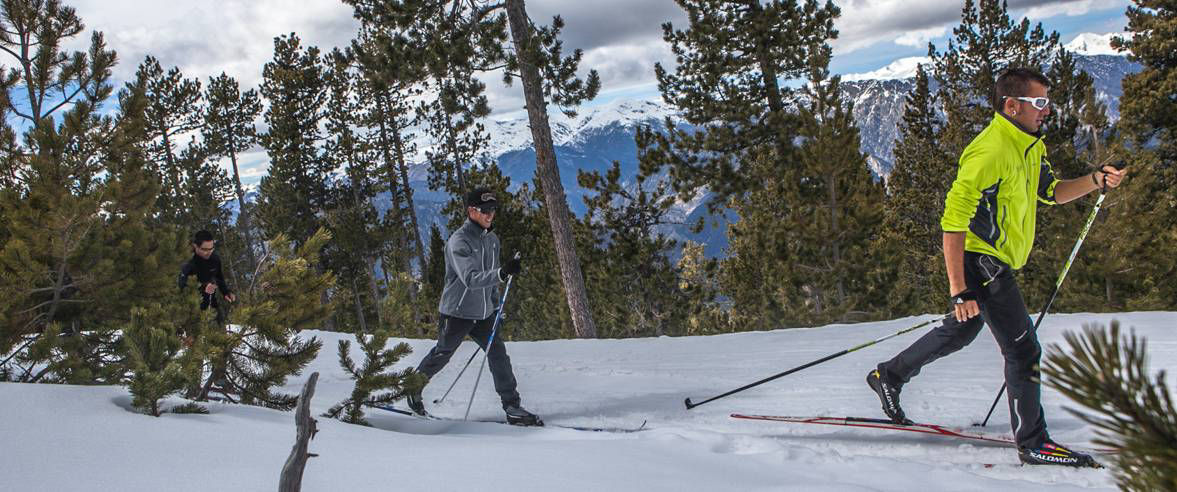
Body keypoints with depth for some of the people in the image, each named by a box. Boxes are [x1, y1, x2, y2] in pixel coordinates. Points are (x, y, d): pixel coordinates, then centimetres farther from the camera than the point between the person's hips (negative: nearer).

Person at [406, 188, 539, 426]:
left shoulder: (492, 239, 6)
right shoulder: (458, 241, -20)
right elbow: (470, 279, -32)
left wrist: (495, 304, 20)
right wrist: (502, 273, -45)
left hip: (483, 313, 6)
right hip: (457, 312, -6)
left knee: (498, 354, -4)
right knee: (441, 355, 9)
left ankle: (512, 407, -3)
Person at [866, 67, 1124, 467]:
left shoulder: (1030, 145, 8)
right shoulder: (990, 152, -23)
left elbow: (1050, 193, 21)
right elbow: (953, 222, -26)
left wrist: (1096, 181, 2)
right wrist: (958, 289, -30)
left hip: (996, 262, 11)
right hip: (981, 262, -11)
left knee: (960, 332, 25)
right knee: (1024, 349, -7)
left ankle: (888, 377, 38)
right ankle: (1033, 443, 3)